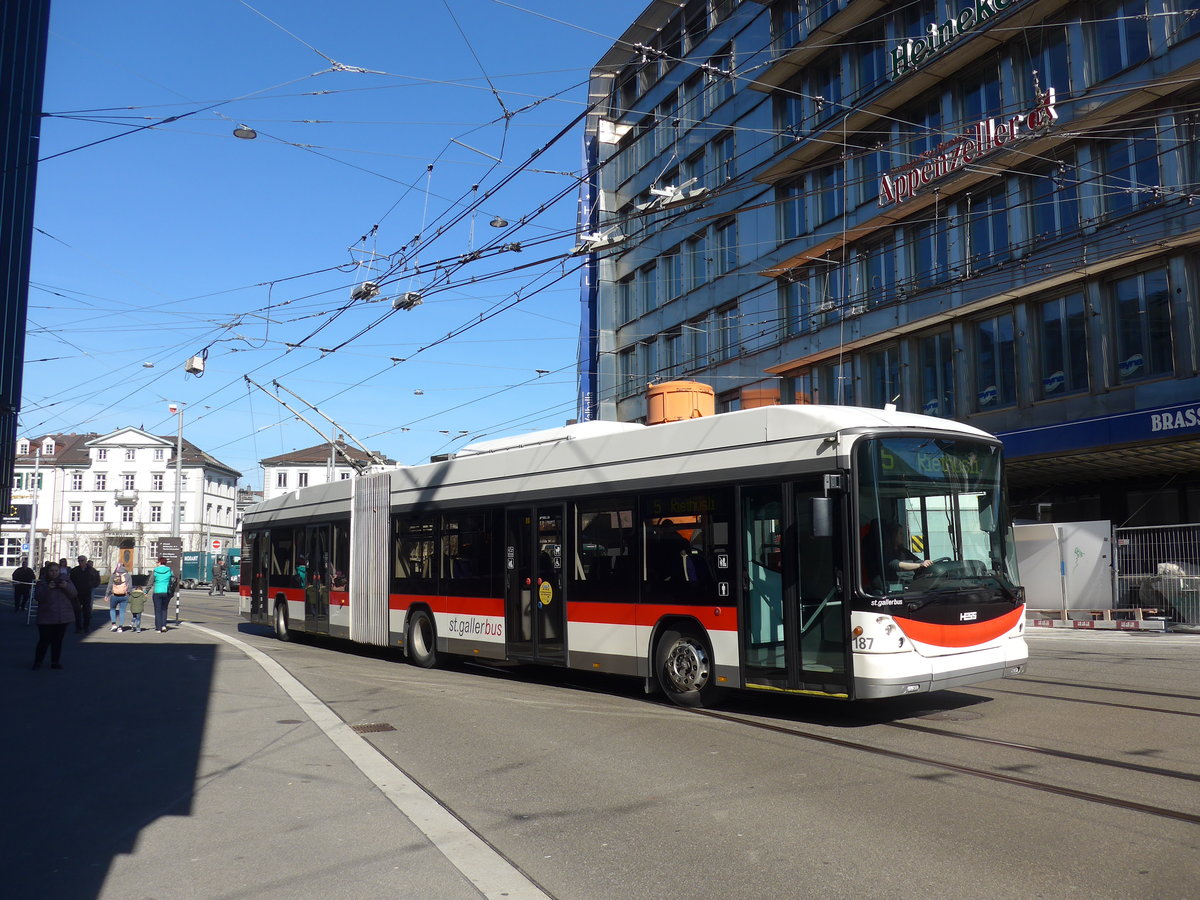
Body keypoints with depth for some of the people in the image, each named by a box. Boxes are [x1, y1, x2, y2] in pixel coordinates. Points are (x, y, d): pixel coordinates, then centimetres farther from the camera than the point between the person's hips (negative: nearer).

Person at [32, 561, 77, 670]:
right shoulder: (42, 582, 1)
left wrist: (67, 586, -18)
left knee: (58, 640, 6)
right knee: (44, 640, -7)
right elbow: (37, 597, -10)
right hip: (46, 617, -2)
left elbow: (73, 594, 0)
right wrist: (47, 588, -23)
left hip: (62, 616, 2)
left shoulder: (65, 580, 7)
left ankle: (55, 662, 13)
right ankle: (38, 662, 5)